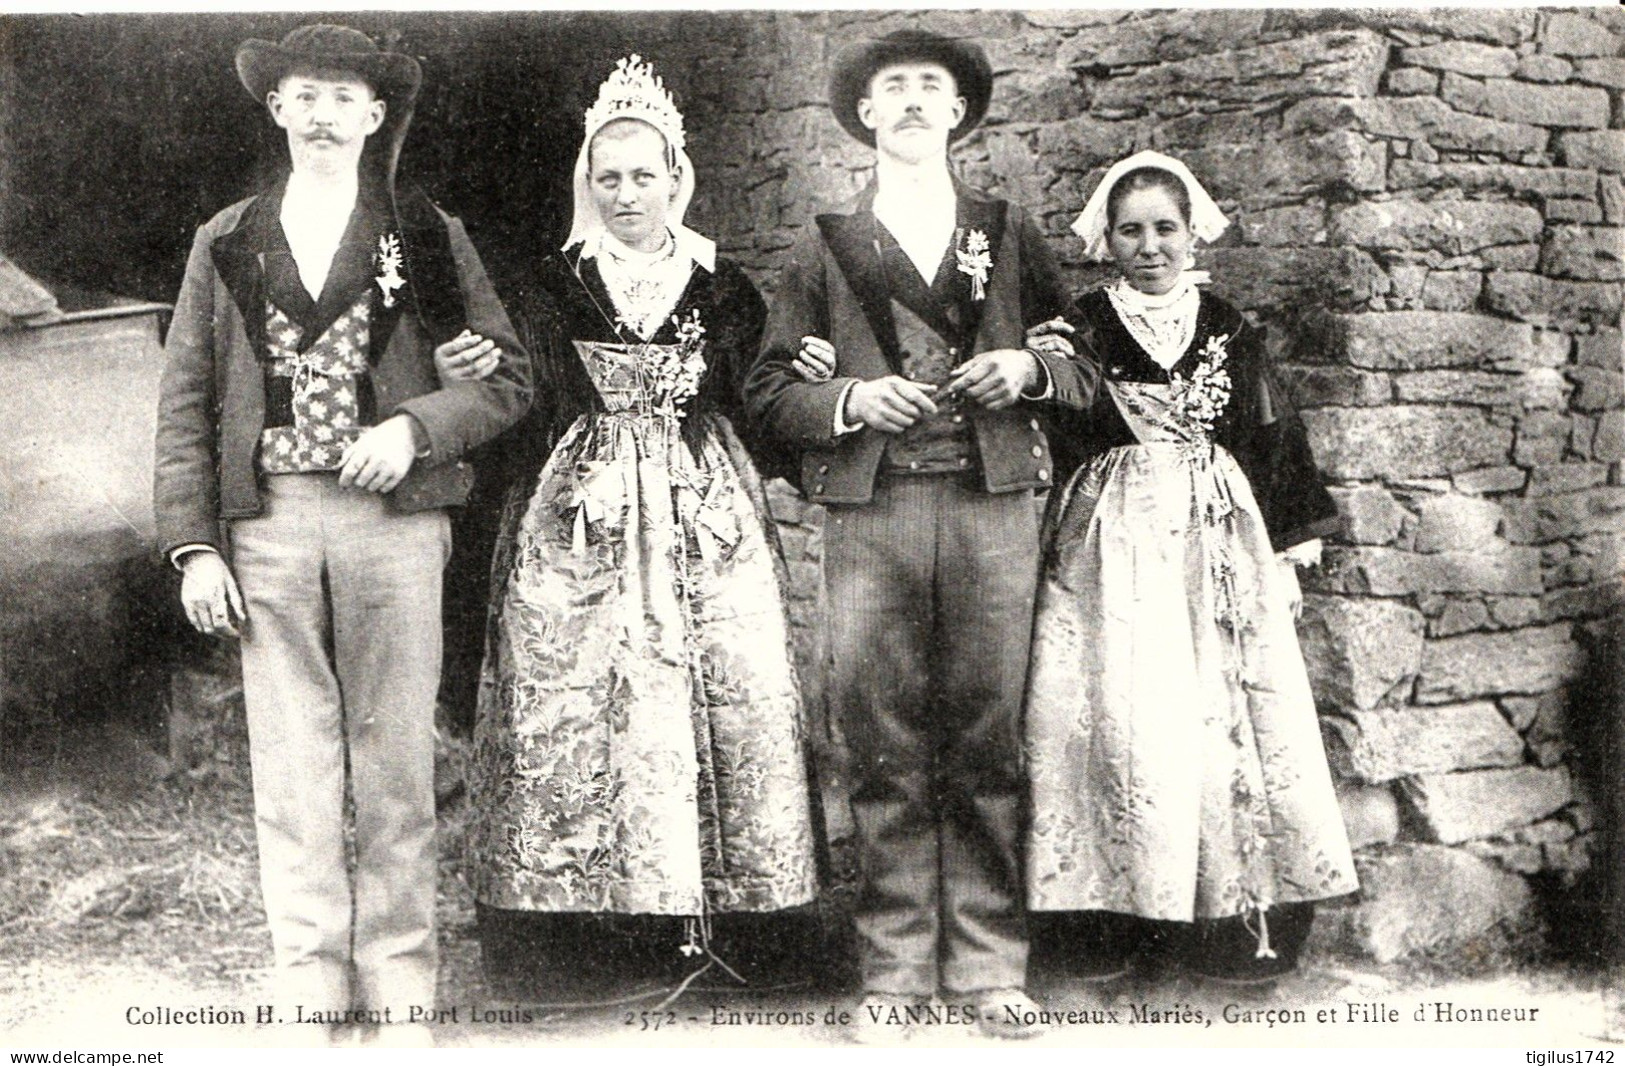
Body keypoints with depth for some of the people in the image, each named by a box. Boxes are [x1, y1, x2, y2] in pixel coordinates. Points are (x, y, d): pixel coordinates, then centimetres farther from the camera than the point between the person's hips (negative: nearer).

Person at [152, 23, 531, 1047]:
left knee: (396, 760, 2)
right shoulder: (226, 243, 13)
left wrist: (414, 427, -9)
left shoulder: (428, 235, 10)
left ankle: (398, 990, 11)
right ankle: (310, 986, 10)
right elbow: (187, 403, 9)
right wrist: (194, 544, 0)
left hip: (393, 515, -1)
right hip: (266, 521, 1)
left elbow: (508, 374, 8)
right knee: (290, 767, 1)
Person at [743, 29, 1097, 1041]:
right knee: (885, 743, -2)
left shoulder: (1010, 231, 17)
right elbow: (771, 388, 10)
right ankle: (895, 971, 7)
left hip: (994, 505, 0)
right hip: (872, 511, 0)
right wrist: (852, 400, -7)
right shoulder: (828, 246, 15)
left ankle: (990, 966, 8)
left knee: (987, 739, -1)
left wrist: (1029, 369, -5)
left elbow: (1089, 364, 15)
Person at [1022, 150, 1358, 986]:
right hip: (1112, 548, -2)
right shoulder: (1082, 328, 5)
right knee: (1116, 720, -7)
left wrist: (1287, 554, 10)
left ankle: (1234, 919, 4)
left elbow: (1275, 448, 13)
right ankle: (1109, 924, 0)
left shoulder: (1229, 332, 11)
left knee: (1223, 717, -3)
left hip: (1216, 546, 2)